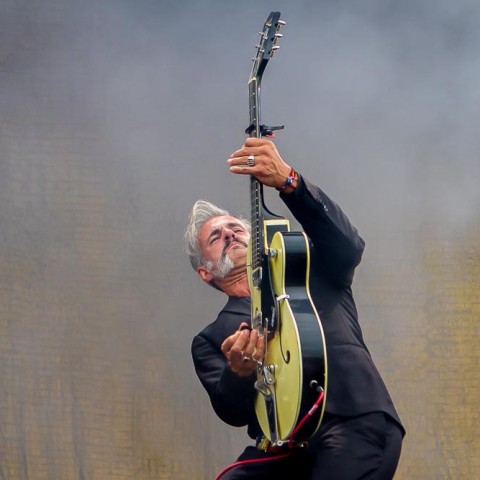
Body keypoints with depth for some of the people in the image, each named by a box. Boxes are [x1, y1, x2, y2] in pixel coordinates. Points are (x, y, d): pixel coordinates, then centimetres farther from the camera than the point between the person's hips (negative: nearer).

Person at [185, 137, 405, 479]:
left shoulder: (309, 272, 20)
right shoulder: (210, 341, 22)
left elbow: (346, 244, -3)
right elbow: (232, 412, 7)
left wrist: (288, 180, -18)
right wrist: (238, 373, -17)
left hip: (359, 422, -2)